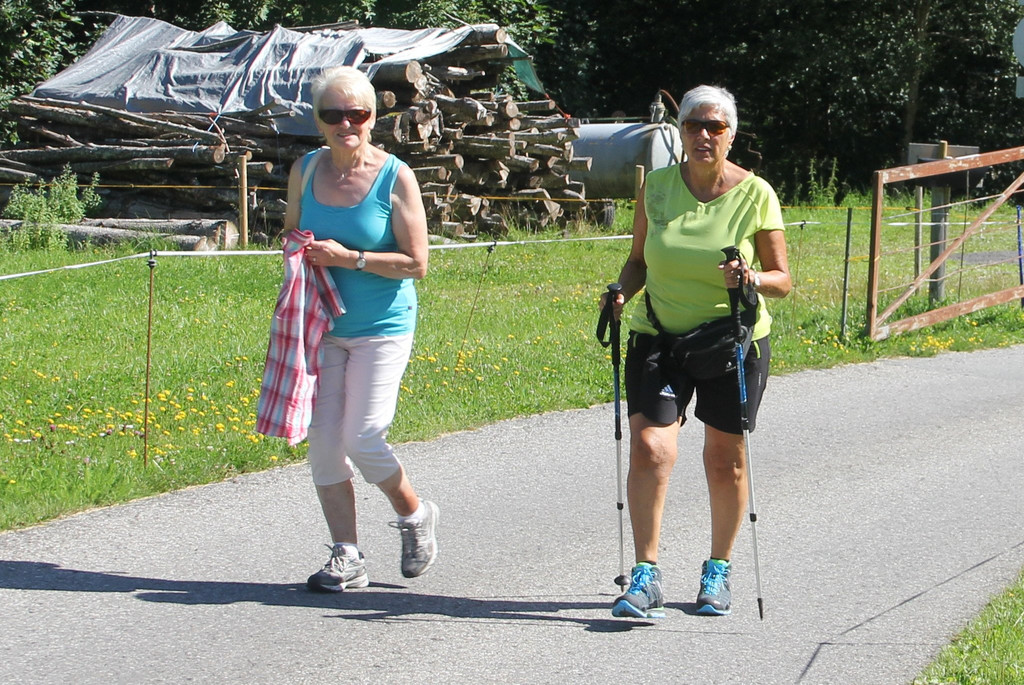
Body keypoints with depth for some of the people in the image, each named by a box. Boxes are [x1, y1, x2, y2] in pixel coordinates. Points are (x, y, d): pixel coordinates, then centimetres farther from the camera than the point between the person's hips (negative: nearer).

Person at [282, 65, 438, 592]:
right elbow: (290, 234, 20)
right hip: (321, 326, 5)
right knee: (323, 442, 0)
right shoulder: (305, 171, 4)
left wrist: (350, 258, -19)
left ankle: (415, 515, 19)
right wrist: (301, 257, -4)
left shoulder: (395, 177, -9)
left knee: (362, 439, -10)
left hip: (381, 328, -5)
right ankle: (346, 557, 11)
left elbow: (416, 263, -10)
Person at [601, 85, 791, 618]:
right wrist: (622, 293, -9)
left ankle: (718, 570, 27)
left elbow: (783, 279, -2)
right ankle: (646, 577, -9)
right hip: (659, 335, 1)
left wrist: (752, 280, -23)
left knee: (724, 460, 8)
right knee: (649, 448, -14)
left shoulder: (755, 195, -7)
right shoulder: (656, 186, 0)